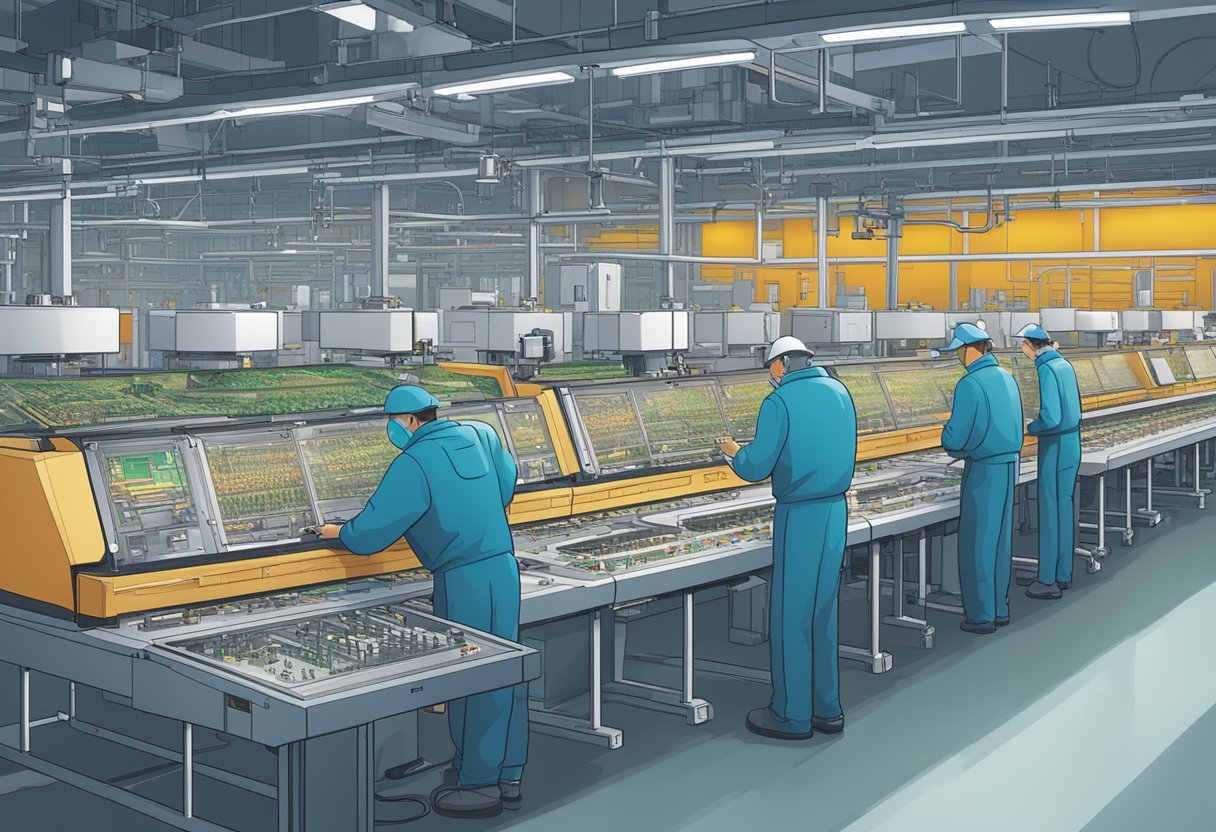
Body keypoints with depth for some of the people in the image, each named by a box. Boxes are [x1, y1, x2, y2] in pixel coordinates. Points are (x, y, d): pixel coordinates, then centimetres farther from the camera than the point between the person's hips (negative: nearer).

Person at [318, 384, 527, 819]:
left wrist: (340, 532, 9)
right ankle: (507, 777, 21)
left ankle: (479, 785, 9)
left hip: (465, 580, -7)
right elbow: (507, 481, 26)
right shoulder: (480, 435, 8)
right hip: (504, 567, 8)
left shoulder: (413, 463, -13)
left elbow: (371, 532, -11)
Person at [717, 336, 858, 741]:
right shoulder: (840, 392, 9)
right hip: (836, 510, 7)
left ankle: (793, 716, 9)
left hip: (799, 517, -7)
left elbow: (755, 468, -14)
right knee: (823, 612, 14)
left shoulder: (780, 401, -12)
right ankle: (827, 710, 21)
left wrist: (734, 451, 7)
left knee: (789, 616, 2)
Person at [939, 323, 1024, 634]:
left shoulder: (969, 384, -19)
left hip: (983, 470, -8)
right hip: (1009, 465, 8)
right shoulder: (1006, 378, 8)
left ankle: (981, 615, 7)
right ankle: (1000, 608, 22)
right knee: (1000, 538, 15)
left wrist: (947, 437, 4)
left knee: (976, 542, 1)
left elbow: (955, 438, -20)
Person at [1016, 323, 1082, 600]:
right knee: (1064, 507, 14)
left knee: (1049, 511, -2)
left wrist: (1029, 428, -6)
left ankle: (1048, 581, 5)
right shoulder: (1065, 365, 9)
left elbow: (1051, 417, -24)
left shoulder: (1046, 369, -19)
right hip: (1072, 442, 9)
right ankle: (1063, 574, 22)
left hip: (1053, 446, -9)